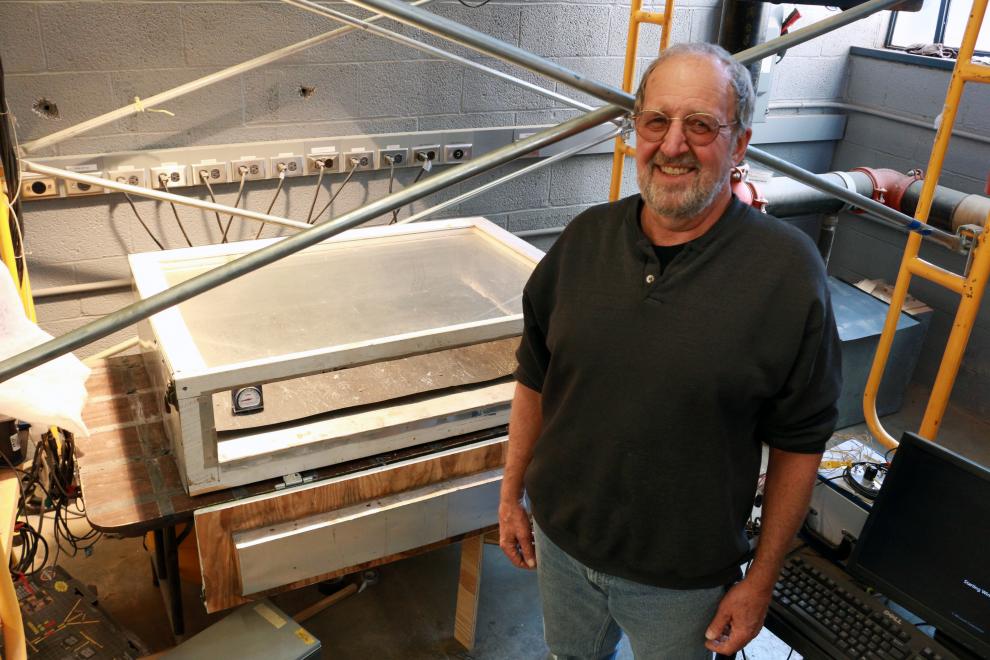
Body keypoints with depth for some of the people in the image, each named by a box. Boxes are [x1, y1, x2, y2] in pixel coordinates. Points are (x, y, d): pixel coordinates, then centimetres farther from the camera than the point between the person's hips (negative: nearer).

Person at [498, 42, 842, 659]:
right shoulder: (583, 239, -8)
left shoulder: (788, 269, -19)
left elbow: (799, 442, -12)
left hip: (683, 579, -3)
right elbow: (535, 380, 2)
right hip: (560, 540, 4)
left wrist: (761, 579, -7)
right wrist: (511, 495, 5)